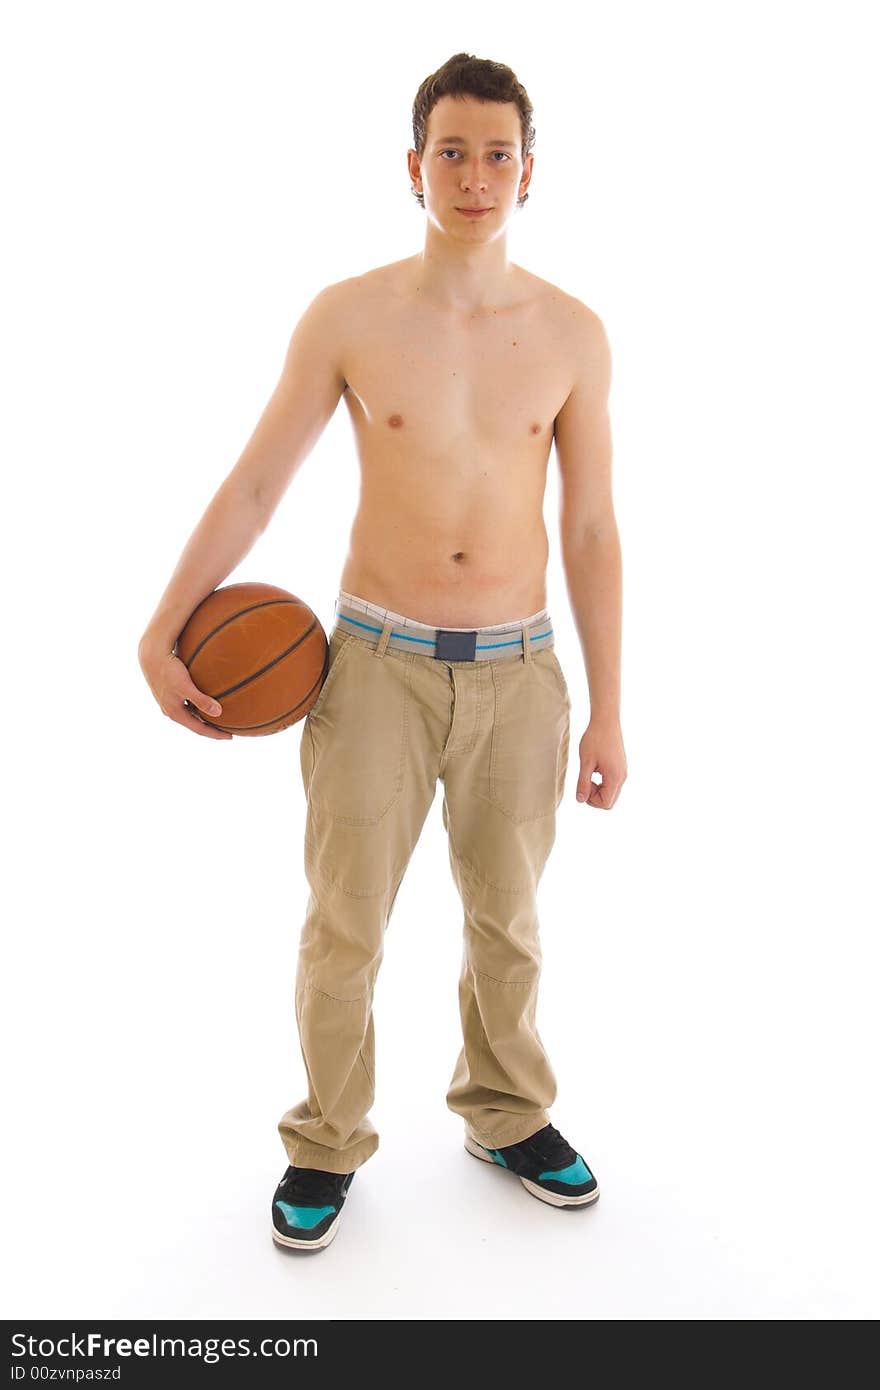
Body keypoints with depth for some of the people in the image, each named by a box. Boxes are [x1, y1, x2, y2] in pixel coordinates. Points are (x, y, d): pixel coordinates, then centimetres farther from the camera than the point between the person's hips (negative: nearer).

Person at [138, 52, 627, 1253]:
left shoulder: (573, 333, 0)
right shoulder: (347, 318, -4)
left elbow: (591, 532, 2)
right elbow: (252, 486, 0)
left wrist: (606, 712, 2)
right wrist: (161, 630, -5)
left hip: (516, 669, 2)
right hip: (377, 662, -1)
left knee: (507, 917, 15)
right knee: (344, 925, 6)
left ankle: (509, 1116, 39)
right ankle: (327, 1143, 30)